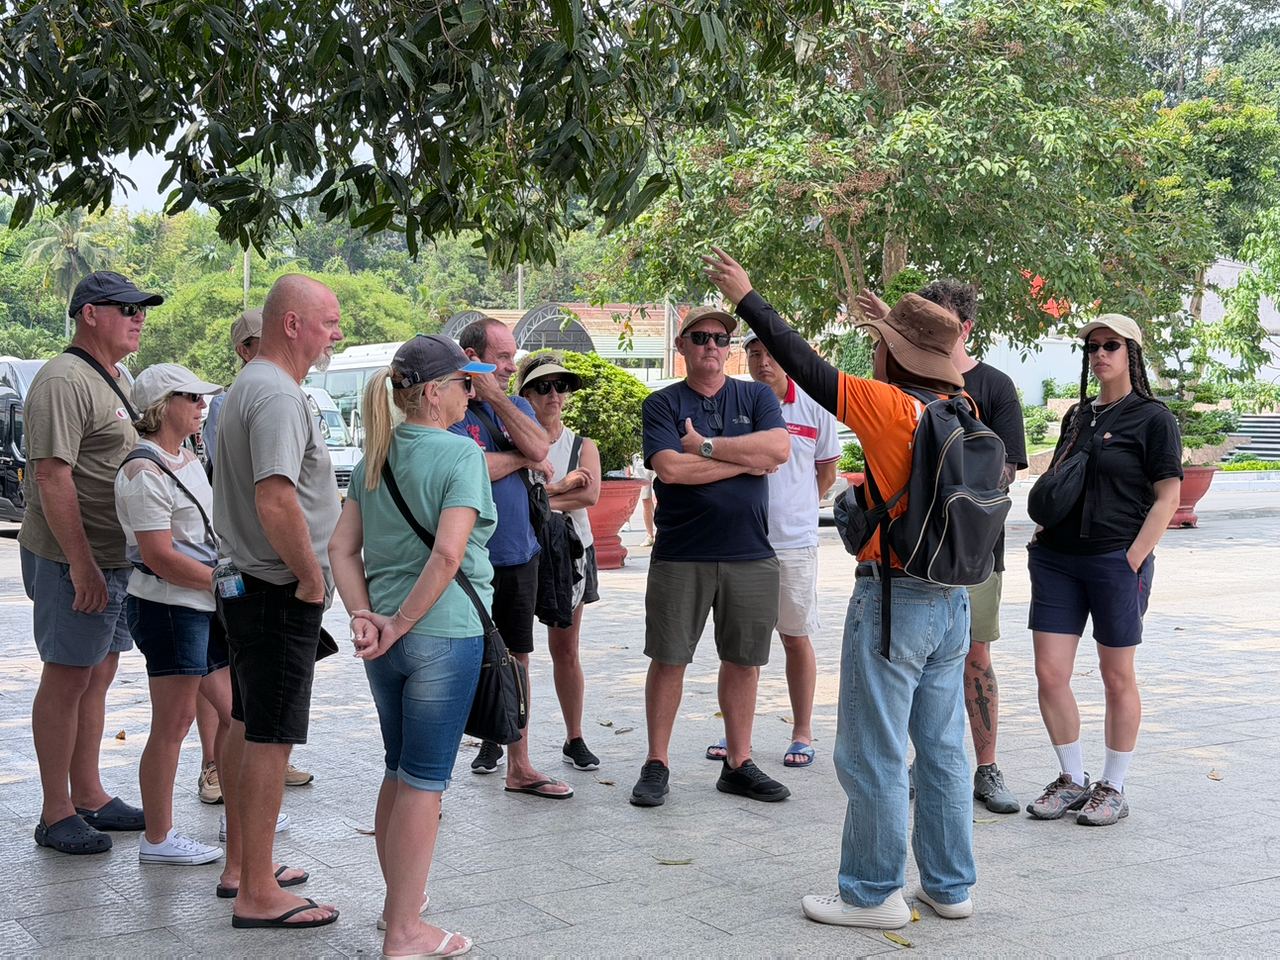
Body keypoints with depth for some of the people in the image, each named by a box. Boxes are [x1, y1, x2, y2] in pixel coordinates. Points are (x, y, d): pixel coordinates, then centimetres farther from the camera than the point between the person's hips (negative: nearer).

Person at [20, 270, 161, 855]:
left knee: (98, 676, 14)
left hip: (116, 559, 9)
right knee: (67, 679, -3)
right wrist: (82, 565, -24)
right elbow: (51, 476, -22)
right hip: (74, 563, -9)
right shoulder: (64, 382, -16)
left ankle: (88, 796, 24)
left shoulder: (115, 380, 15)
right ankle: (56, 815, 5)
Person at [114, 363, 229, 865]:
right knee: (173, 723, -4)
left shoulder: (188, 460, 16)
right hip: (169, 607, -10)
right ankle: (157, 838, 4)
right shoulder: (145, 472, -15)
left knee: (233, 713, 14)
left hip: (205, 606, 10)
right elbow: (160, 557, -20)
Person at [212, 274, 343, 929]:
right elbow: (276, 500, -30)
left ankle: (242, 867, 28)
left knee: (245, 727, 16)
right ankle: (258, 894, 0)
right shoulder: (277, 395, -19)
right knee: (270, 739, -6)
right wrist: (311, 576, -18)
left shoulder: (249, 386, 15)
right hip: (279, 595, -11)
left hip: (245, 584, 11)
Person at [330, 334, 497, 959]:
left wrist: (365, 617, -3)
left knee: (399, 772, 20)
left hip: (386, 637, 7)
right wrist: (403, 623, -15)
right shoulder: (461, 454, -12)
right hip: (444, 633, -7)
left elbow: (342, 547, 4)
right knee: (423, 782, 1)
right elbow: (448, 552, -22)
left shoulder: (375, 458, 9)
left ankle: (398, 901, 33)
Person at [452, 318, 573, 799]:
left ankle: (519, 767, 23)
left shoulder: (515, 405, 13)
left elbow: (539, 448, -7)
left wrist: (497, 397, -10)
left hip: (519, 555, 7)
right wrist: (524, 459, -6)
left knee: (516, 659, 13)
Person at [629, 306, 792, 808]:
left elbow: (778, 449, -9)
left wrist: (707, 446, -11)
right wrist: (745, 462, -8)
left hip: (750, 555, 2)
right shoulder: (662, 403, 3)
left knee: (743, 660, 8)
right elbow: (669, 467, -13)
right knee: (668, 659, 2)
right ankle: (656, 764, 12)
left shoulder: (756, 396, 9)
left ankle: (738, 763, 19)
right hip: (680, 556, -2)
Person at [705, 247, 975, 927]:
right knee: (942, 750, 14)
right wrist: (895, 326, 40)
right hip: (952, 597, 8)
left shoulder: (892, 409, -15)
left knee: (873, 757, 3)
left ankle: (874, 893, 11)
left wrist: (746, 298, -1)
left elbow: (807, 366, -11)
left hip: (893, 598, -7)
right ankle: (950, 886, 22)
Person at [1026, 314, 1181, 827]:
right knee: (1049, 674, 1)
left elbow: (1168, 497, -7)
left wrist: (1133, 562, -14)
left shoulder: (1153, 418, -3)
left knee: (1117, 678, 4)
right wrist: (1043, 538, 9)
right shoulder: (1077, 416, 15)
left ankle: (1112, 789, 16)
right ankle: (1072, 780, 16)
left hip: (1116, 560, -5)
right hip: (1057, 559, 6)